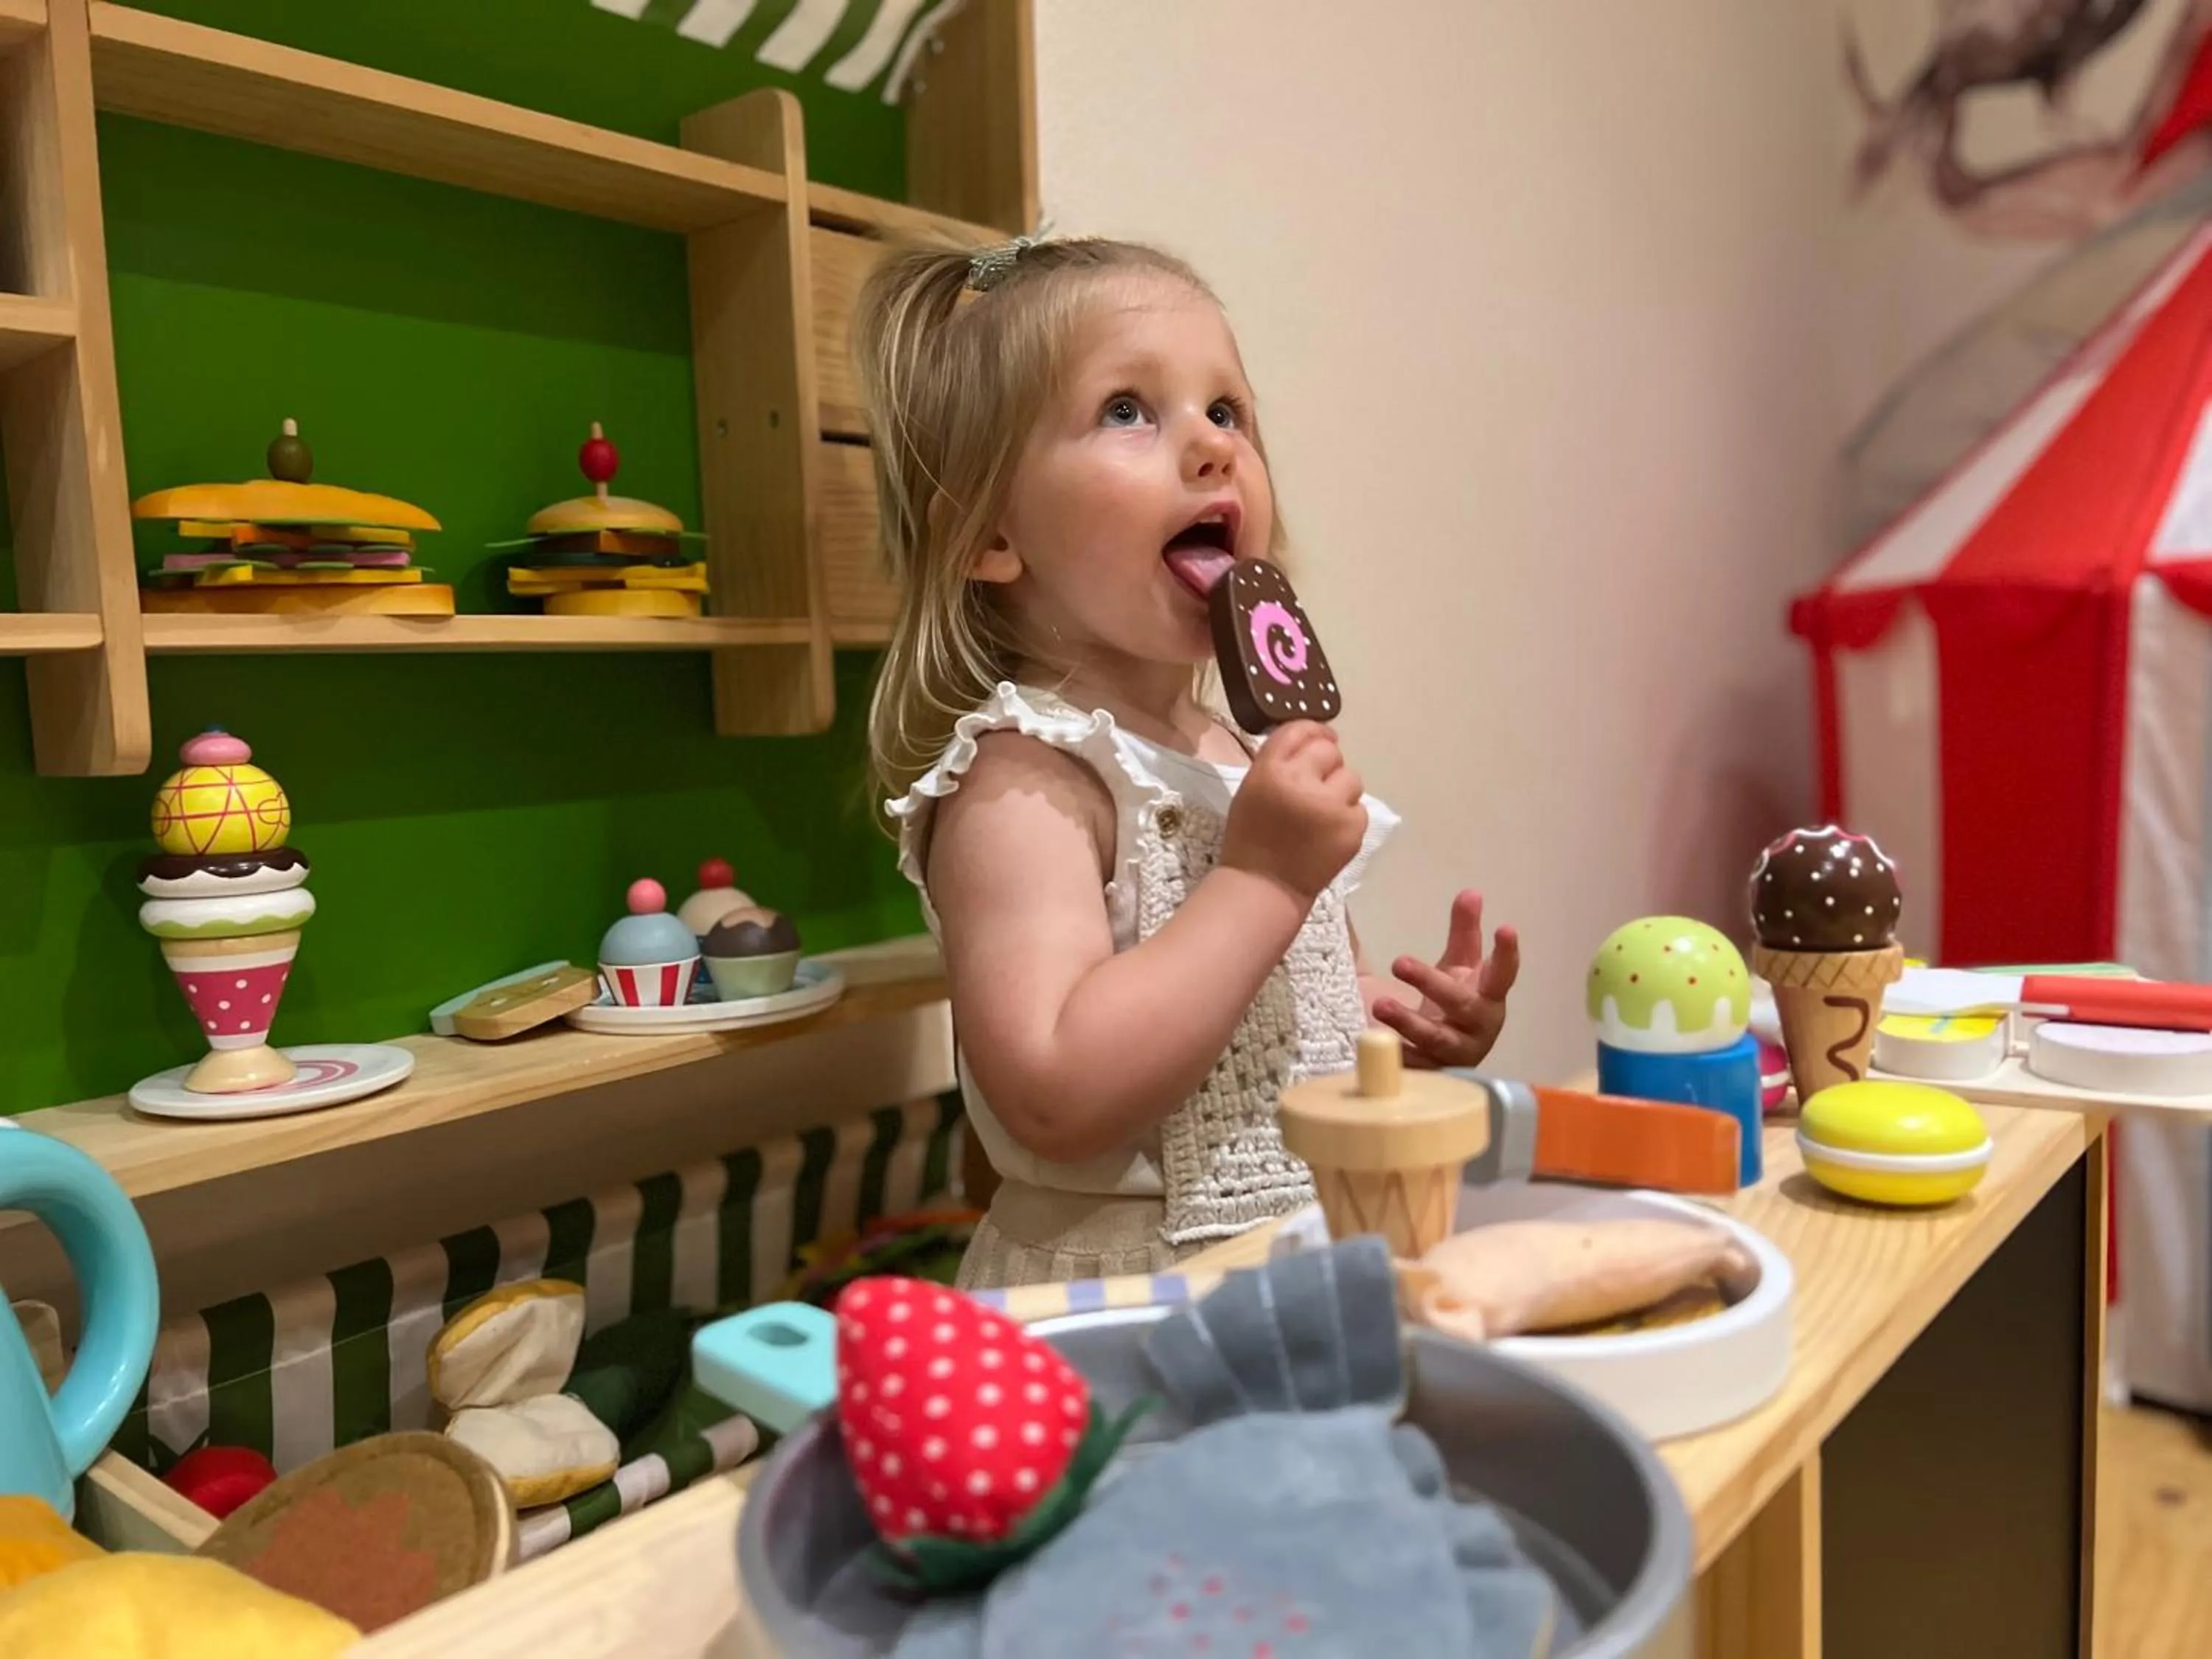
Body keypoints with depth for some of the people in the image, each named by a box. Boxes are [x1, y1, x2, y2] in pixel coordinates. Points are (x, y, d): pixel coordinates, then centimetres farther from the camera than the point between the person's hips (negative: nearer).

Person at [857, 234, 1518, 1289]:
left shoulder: (1247, 758, 7)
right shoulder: (1024, 781, -16)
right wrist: (1261, 880, -23)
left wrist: (1409, 1029, 2)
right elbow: (1054, 1098, -27)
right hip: (1114, 1312, -8)